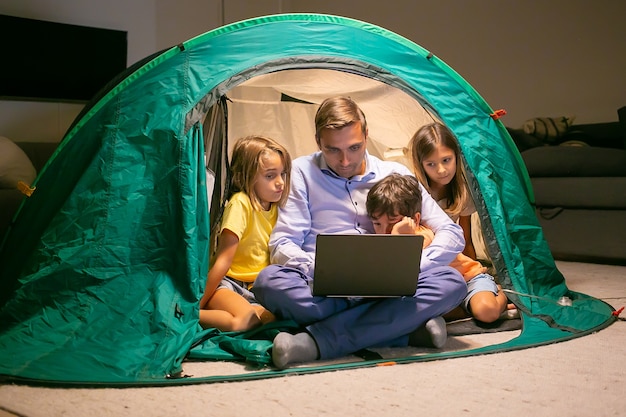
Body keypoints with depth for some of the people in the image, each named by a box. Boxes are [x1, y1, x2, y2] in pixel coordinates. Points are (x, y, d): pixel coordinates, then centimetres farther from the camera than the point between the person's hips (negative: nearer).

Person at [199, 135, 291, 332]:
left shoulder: (274, 207, 9)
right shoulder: (240, 203, -13)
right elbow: (223, 261, -16)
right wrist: (199, 304, -15)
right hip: (229, 284, -6)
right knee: (245, 321, -35)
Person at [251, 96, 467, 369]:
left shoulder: (396, 174, 10)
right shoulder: (303, 172, 7)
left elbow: (452, 234, 6)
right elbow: (281, 245, 0)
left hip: (386, 292, 2)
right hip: (323, 294, -1)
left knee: (451, 282, -26)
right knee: (269, 281, -32)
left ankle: (317, 343, -35)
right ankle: (407, 328, -29)